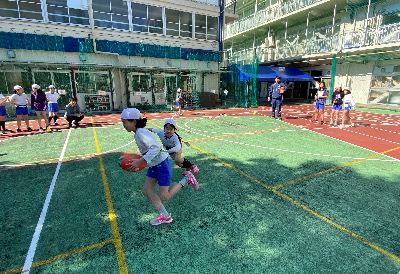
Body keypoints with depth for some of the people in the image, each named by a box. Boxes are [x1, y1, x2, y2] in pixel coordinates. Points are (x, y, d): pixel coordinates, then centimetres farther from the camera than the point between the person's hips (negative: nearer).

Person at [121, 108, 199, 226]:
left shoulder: (140, 132, -23)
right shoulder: (137, 132, 5)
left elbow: (156, 147, -34)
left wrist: (140, 161, -35)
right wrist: (138, 161, 3)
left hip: (162, 165, -9)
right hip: (153, 165, 9)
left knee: (164, 196, 0)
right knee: (147, 191, 11)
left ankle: (187, 179, 14)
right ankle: (165, 216, 24)